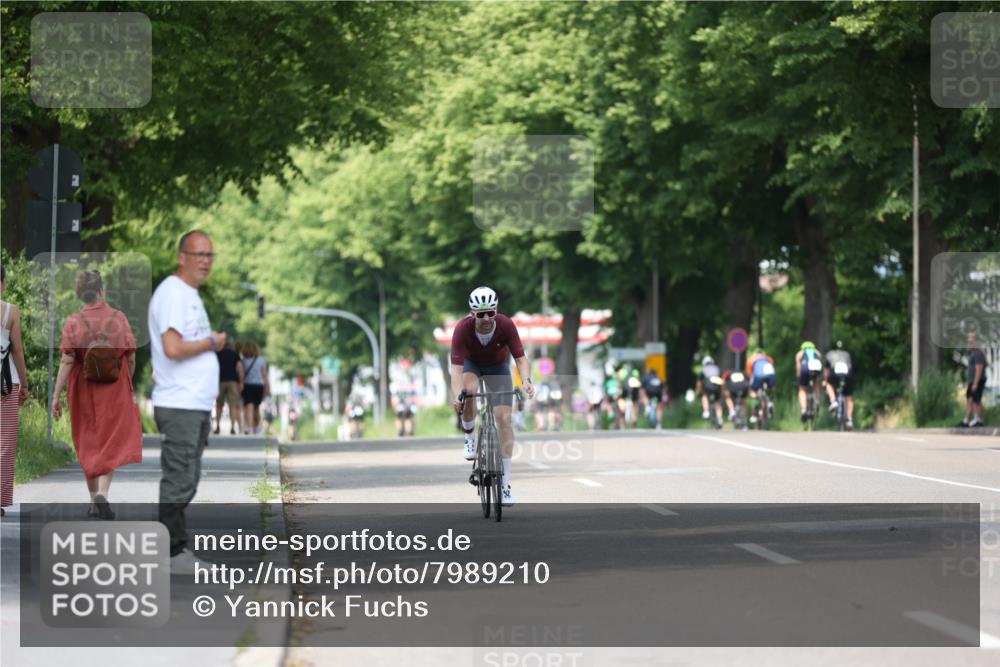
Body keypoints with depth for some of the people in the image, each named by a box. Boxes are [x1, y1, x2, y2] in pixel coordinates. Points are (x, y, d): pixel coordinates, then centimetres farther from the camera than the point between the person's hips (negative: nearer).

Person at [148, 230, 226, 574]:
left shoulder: (191, 295, 19)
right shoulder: (172, 293, -13)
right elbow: (173, 348, -24)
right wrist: (212, 342, -9)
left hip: (196, 406, 10)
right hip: (179, 407, -10)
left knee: (185, 482, 12)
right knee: (178, 482, -8)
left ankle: (180, 550, 16)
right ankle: (172, 554, -6)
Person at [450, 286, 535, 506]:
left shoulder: (506, 325, -31)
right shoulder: (462, 330, -34)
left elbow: (520, 358, -28)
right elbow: (456, 369, -37)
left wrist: (526, 380, -48)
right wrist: (457, 396, -53)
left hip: (497, 366, 1)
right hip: (471, 363, -1)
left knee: (504, 419, -11)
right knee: (469, 390, -37)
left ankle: (505, 483, -6)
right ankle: (469, 438, -10)